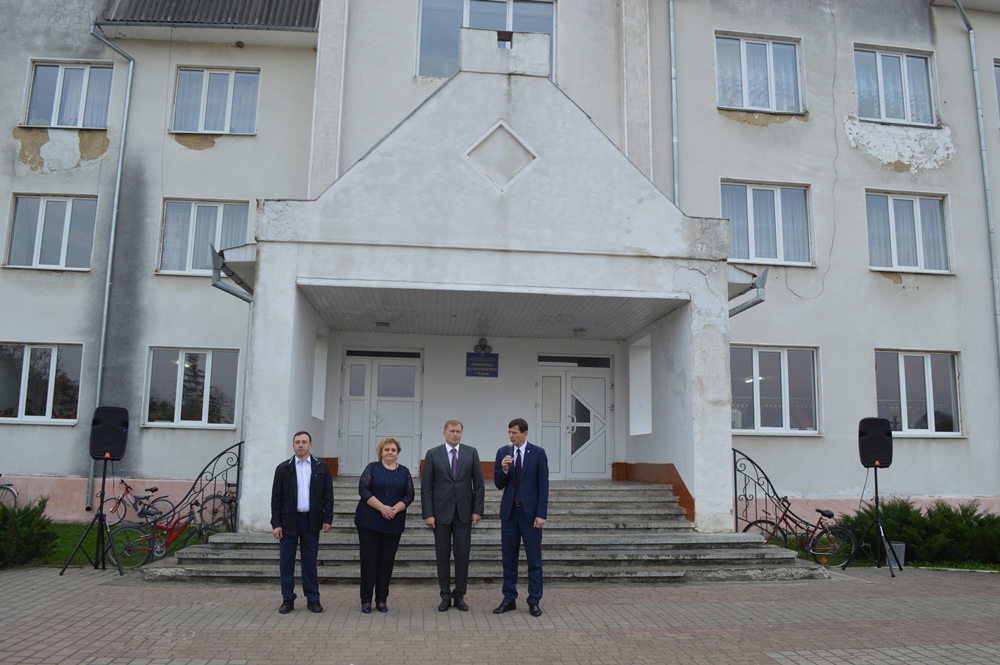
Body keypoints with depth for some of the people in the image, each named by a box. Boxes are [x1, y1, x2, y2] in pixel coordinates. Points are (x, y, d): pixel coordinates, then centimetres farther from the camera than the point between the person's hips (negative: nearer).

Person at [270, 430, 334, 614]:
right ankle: (288, 600, 15)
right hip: (289, 521, 0)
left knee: (310, 562, 6)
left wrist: (328, 519, -2)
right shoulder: (283, 468, 3)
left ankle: (313, 599, 13)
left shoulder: (321, 467, 4)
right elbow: (276, 497, 1)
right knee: (287, 562, 5)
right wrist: (276, 523, -4)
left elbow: (328, 494, 4)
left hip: (311, 520, 0)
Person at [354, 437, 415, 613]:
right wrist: (382, 508, -18)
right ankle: (366, 600, 9)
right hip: (369, 522, -2)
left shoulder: (404, 471, 8)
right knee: (369, 559, 1)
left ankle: (381, 600, 14)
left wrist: (395, 509, -15)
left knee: (387, 560, 5)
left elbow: (409, 495, 2)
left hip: (394, 524, 2)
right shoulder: (372, 468, 1)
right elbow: (363, 489, -10)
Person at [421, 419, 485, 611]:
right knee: (443, 555, 6)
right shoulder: (432, 454, -1)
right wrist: (428, 514, -7)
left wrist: (478, 510, -3)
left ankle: (459, 596, 16)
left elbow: (479, 484, 3)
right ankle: (445, 596, 17)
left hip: (464, 512, 1)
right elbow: (426, 486, -2)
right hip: (441, 512, -1)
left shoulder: (471, 452, 2)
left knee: (462, 554, 3)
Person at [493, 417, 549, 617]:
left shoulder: (538, 453, -5)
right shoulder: (503, 452, 3)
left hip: (530, 512, -3)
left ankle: (534, 602, 12)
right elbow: (499, 484, 3)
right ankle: (509, 600, 19)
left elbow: (543, 486, -6)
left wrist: (541, 514, -11)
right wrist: (504, 469, -17)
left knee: (534, 560, 2)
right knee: (509, 559, 9)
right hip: (509, 512, 3)